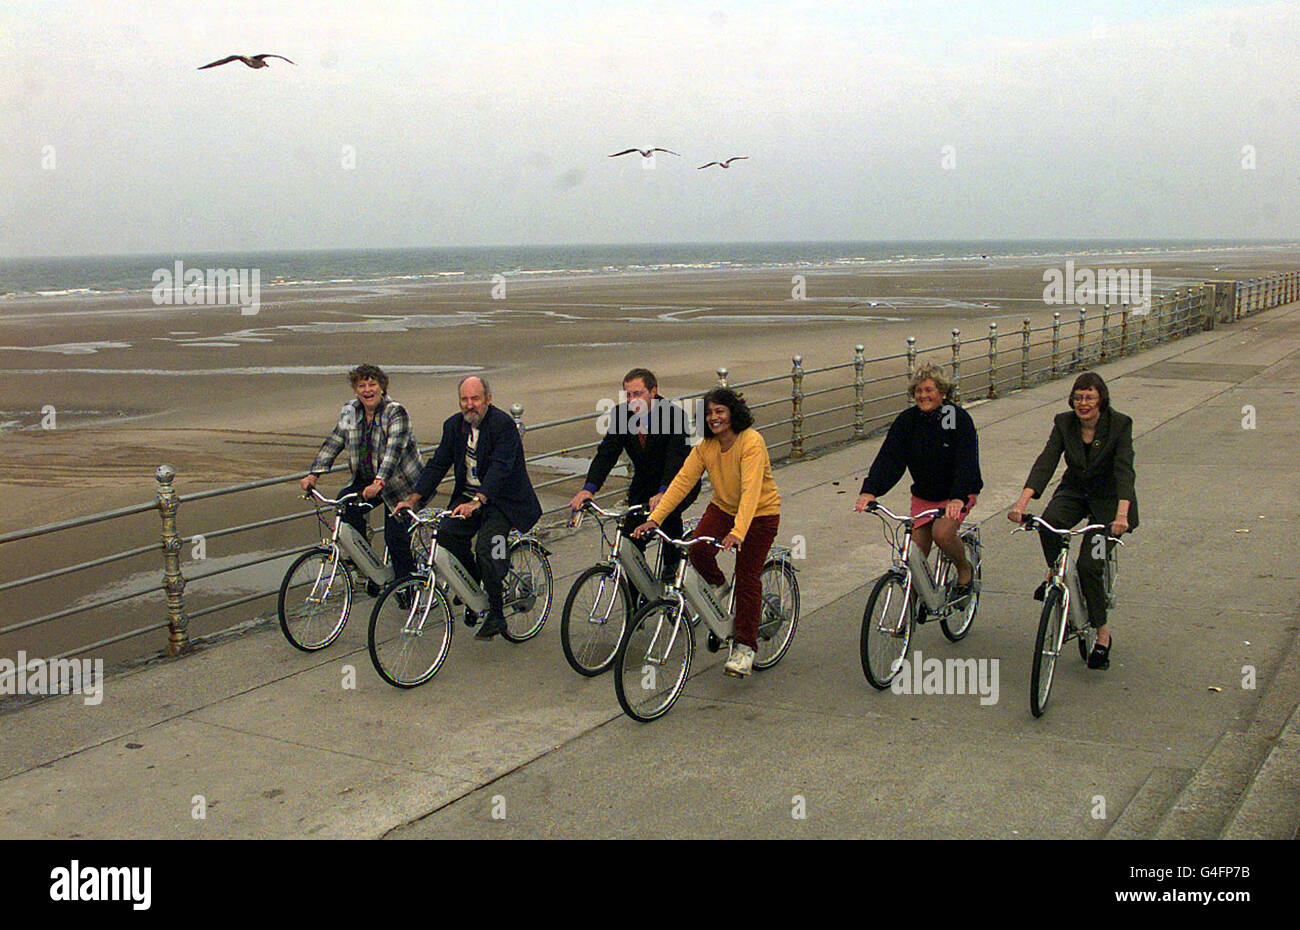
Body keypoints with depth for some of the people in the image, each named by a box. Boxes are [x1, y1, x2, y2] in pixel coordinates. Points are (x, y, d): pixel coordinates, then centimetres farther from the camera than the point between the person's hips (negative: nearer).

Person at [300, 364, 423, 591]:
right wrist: (314, 474, -12)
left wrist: (378, 483, -41)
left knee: (395, 537, -11)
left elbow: (393, 451, -28)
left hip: (399, 483, -5)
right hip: (365, 480, 5)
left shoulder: (396, 412, -17)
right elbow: (333, 443, 1)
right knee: (346, 502, -22)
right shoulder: (350, 411, 1)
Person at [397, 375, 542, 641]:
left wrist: (477, 502, -41)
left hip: (502, 500, -6)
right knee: (446, 533, -18)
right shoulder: (454, 425, 4)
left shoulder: (503, 424, -17)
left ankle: (495, 616, -7)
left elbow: (500, 467, -28)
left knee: (485, 549, -24)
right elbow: (438, 463, 4)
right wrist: (414, 498, -7)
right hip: (467, 496, 6)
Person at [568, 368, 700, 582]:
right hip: (644, 482, 4)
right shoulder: (621, 413, -11)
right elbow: (606, 453, -17)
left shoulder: (674, 414, -25)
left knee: (669, 511, -33)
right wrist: (589, 488, -32)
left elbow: (677, 458, -34)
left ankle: (672, 562, -7)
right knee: (631, 540, -4)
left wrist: (663, 493, -50)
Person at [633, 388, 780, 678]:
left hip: (760, 513, -5)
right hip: (722, 507, 5)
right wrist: (654, 519, -22)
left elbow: (751, 490, -35)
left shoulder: (752, 442, -25)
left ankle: (745, 647, 6)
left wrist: (738, 532, -47)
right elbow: (682, 481, -12)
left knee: (748, 578, -6)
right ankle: (719, 584, 14)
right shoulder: (705, 446, -7)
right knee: (698, 551, -20)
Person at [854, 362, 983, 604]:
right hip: (923, 495, 4)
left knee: (942, 532, -29)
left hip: (957, 494, -4)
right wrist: (869, 491, -31)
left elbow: (966, 462, -25)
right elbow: (888, 458, -15)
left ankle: (965, 569, 1)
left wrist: (958, 498, -41)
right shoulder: (906, 421, -6)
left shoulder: (959, 419, -15)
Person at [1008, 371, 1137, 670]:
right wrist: (1022, 503, -36)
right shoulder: (1064, 423, -9)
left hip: (1108, 498, -3)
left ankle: (1103, 634, 3)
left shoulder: (1120, 424, -18)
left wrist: (1122, 514, -45)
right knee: (1049, 522, -32)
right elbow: (1045, 462, -20)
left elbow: (1124, 469, -29)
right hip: (1074, 491, 3)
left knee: (1089, 564, -16)